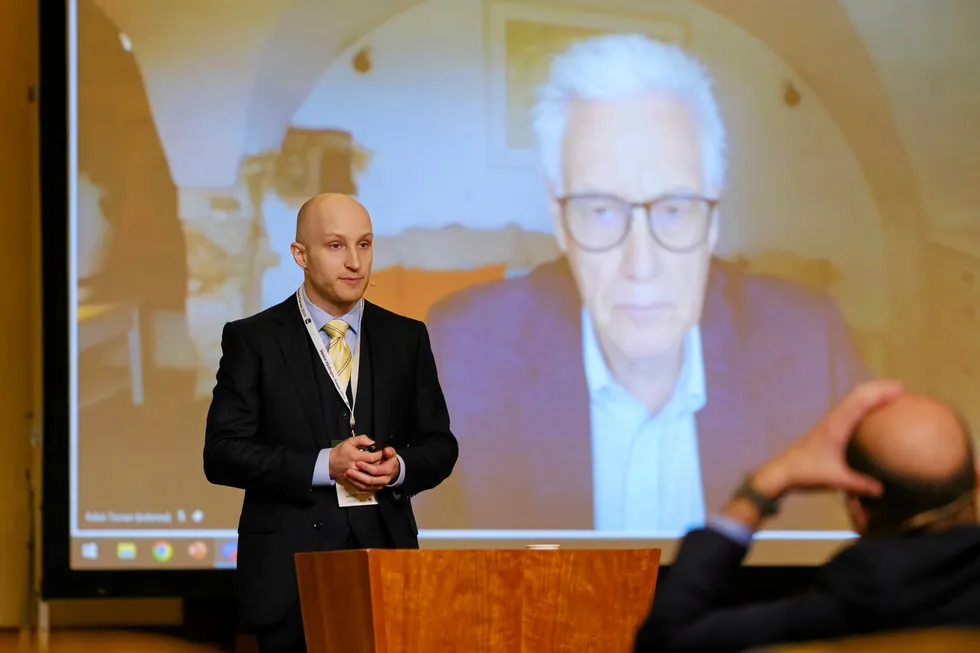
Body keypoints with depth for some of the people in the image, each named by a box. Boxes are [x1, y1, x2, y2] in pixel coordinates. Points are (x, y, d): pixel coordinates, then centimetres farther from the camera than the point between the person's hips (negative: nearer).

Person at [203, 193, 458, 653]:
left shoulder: (406, 338, 12)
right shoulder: (252, 339, 2)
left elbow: (439, 445, 13)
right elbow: (222, 452, -5)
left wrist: (399, 466, -10)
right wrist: (323, 465, -15)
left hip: (386, 552, 2)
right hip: (291, 572, -2)